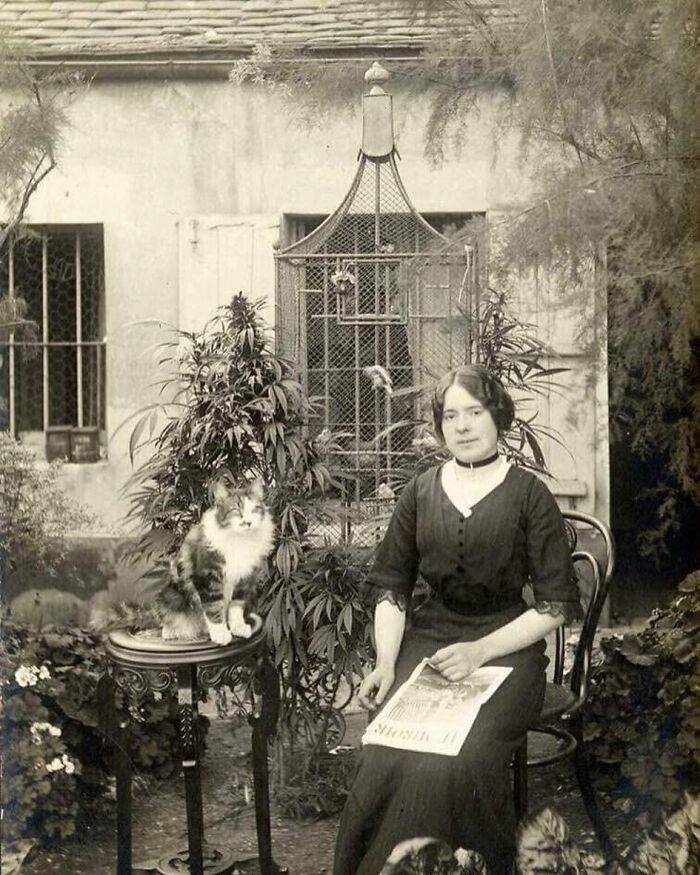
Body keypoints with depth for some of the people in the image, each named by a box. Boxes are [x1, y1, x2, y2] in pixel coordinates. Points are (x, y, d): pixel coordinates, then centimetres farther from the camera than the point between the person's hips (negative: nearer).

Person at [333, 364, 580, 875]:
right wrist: (385, 663, -5)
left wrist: (479, 651, -13)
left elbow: (556, 604, -2)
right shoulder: (420, 493, 11)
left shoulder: (530, 496, 1)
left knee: (459, 761, -30)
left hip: (506, 647, -3)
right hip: (427, 640, 3)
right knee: (386, 757, -25)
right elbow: (392, 588, 12)